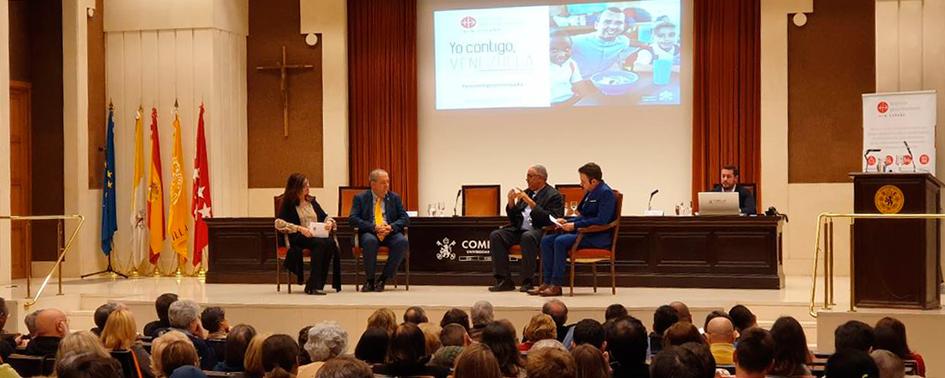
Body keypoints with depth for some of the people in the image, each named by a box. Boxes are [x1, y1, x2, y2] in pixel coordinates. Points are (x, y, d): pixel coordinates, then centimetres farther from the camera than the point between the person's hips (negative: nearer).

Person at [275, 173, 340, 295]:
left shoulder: (312, 201, 23)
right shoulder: (288, 204, 6)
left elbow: (325, 216, 23)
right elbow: (279, 223, -9)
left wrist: (329, 222, -3)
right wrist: (299, 228, -21)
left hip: (317, 235, 5)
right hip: (299, 238, -5)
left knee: (330, 243, -31)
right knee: (320, 243, -36)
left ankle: (312, 285, -30)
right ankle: (314, 285, -35)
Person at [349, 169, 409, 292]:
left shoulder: (395, 198, 15)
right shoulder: (360, 198, 8)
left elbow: (405, 218, 7)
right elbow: (353, 219, -4)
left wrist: (391, 227, -14)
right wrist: (374, 227, -18)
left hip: (390, 232, 2)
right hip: (370, 233, -2)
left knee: (403, 241, -31)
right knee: (370, 241, -38)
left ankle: (383, 278, -20)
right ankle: (370, 280, -20)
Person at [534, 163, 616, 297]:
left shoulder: (606, 193, -13)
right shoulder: (590, 192, 16)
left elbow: (601, 220, -22)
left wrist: (575, 225, -19)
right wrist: (567, 221, 7)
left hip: (598, 237, -10)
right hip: (584, 232, 10)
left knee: (560, 241, -29)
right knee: (546, 240, -6)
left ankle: (556, 285, -25)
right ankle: (547, 282, -10)